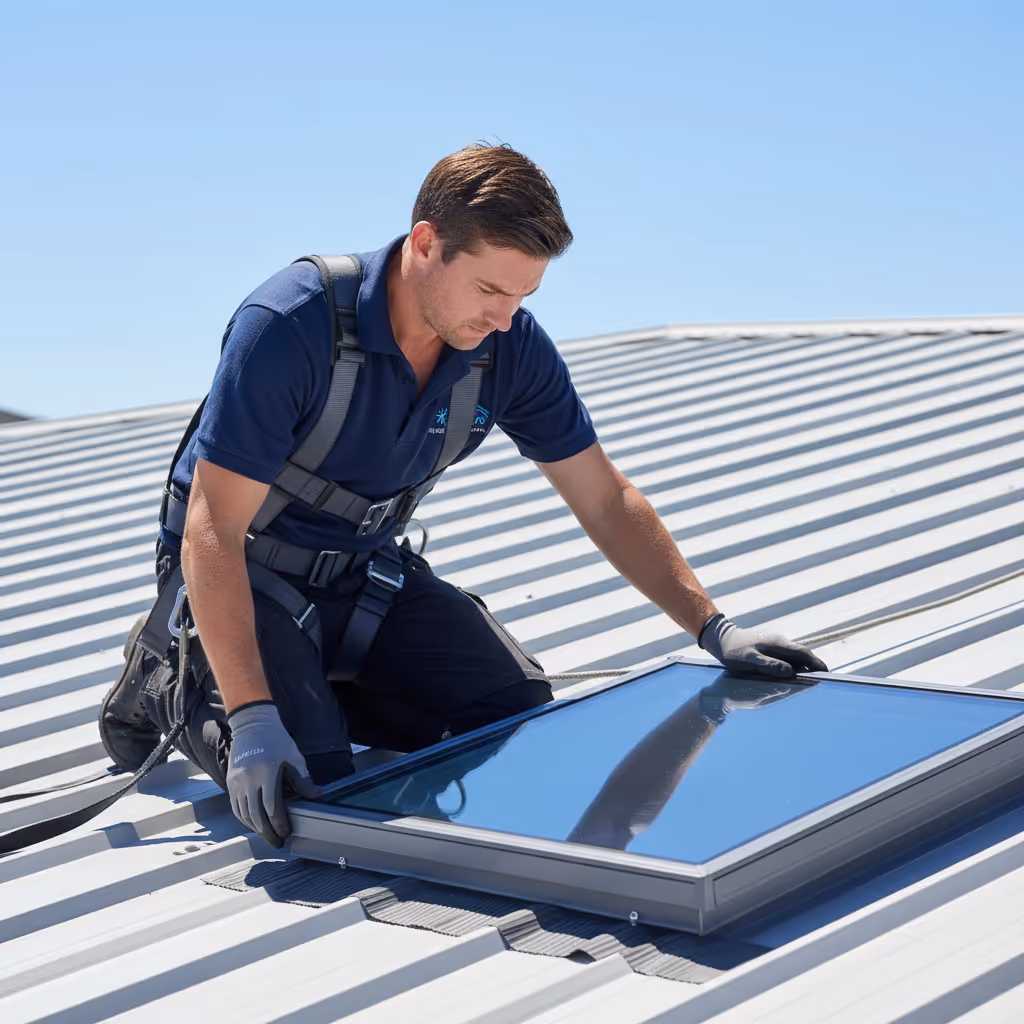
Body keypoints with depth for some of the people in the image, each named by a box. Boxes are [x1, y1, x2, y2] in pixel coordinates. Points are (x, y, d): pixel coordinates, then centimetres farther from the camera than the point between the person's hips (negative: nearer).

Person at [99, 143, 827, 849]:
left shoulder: (511, 346, -14)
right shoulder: (289, 327, -32)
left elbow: (607, 501, -3)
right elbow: (212, 534, -32)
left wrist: (712, 627, -11)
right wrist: (254, 719, -41)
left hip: (366, 572, 6)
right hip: (247, 574, -5)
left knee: (518, 709, -9)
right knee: (312, 787, -23)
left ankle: (315, 682, 12)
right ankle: (171, 683, 7)